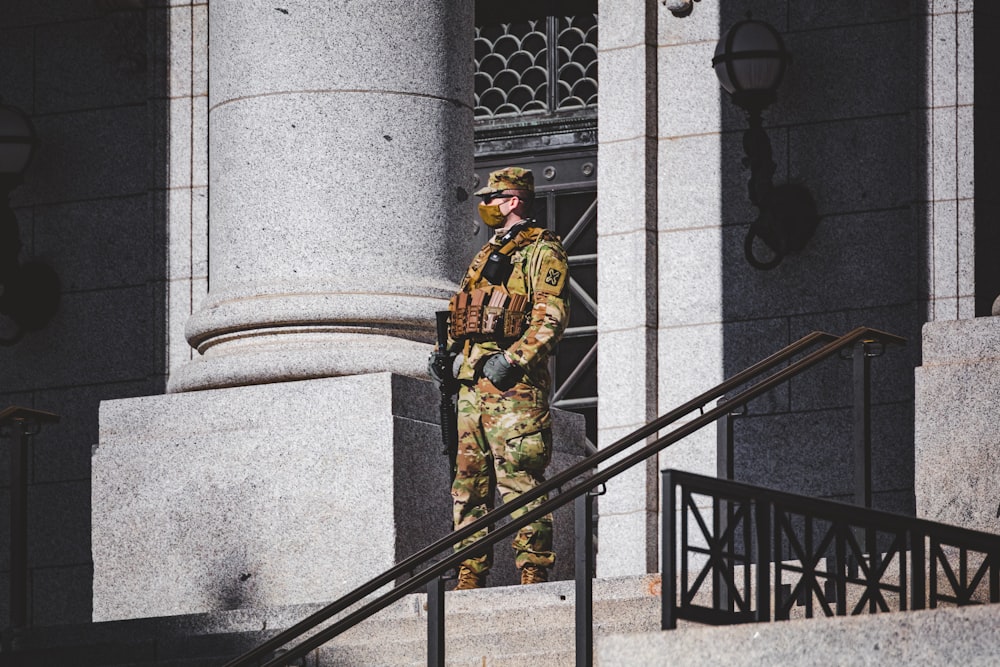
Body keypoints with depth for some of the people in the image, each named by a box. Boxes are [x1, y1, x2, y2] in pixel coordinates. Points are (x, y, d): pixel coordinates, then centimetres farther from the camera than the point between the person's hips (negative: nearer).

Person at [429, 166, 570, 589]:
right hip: (473, 380, 9)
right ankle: (470, 577, 9)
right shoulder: (488, 254, 24)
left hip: (513, 382, -9)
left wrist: (513, 360, -23)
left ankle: (533, 575, -14)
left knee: (519, 482, -12)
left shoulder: (541, 252, -3)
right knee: (470, 483, 7)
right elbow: (461, 310, 31)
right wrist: (443, 350, 13)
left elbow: (551, 317, -14)